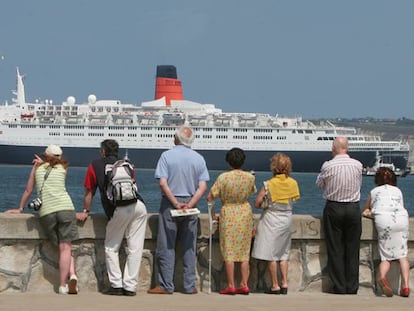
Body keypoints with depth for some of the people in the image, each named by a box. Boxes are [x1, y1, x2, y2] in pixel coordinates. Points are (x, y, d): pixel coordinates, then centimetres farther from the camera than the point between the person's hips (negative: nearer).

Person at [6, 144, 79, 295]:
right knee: (65, 248, -3)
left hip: (46, 212, 0)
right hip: (65, 207, 0)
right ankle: (64, 283, -13)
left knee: (63, 247, 11)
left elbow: (28, 190, 22)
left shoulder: (37, 167, 18)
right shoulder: (63, 168, 19)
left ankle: (71, 274, -5)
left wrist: (20, 209, 33)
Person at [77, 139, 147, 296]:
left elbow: (89, 192, 21)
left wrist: (85, 212, 35)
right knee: (135, 248, 6)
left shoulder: (95, 165, 16)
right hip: (139, 206, 3)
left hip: (119, 211, -3)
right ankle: (130, 286, 5)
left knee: (111, 248, 11)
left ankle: (116, 285, 5)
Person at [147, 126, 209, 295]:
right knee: (189, 247, 8)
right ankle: (189, 286, 7)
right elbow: (203, 186, -4)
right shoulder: (199, 159, 4)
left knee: (166, 246, 1)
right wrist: (190, 204, -10)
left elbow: (163, 183, -14)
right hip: (190, 205, 3)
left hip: (170, 204, -3)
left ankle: (166, 285, 0)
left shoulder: (167, 156, -5)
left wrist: (175, 203, -14)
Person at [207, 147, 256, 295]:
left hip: (228, 214, -3)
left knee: (229, 251, 2)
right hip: (245, 213, 3)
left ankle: (231, 286, 1)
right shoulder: (250, 177, -3)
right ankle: (244, 285, 9)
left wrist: (212, 214, 3)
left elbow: (210, 197, -10)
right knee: (244, 252, 10)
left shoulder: (223, 177, -13)